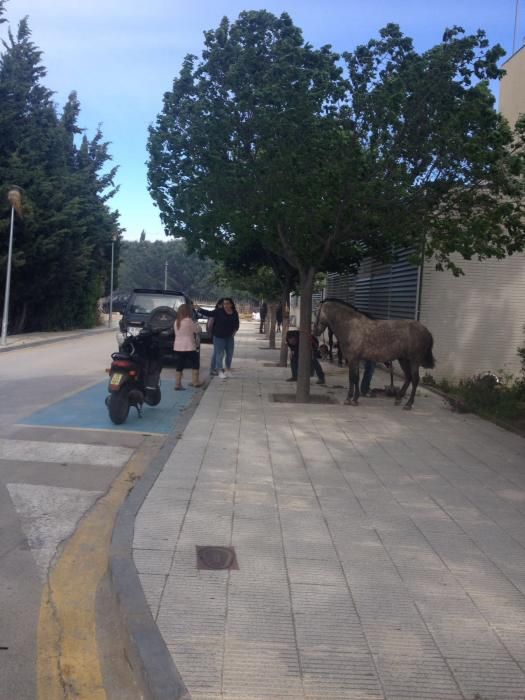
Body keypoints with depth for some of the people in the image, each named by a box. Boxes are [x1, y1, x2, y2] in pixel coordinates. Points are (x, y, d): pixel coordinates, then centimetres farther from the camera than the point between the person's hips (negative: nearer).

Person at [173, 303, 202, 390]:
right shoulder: (189, 321, -12)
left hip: (177, 347, 6)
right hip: (189, 347, -5)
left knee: (179, 366, 7)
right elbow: (198, 330, -4)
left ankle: (177, 384, 3)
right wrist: (195, 323, 14)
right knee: (195, 364, 12)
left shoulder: (176, 322, 7)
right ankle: (195, 381, 16)